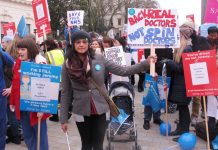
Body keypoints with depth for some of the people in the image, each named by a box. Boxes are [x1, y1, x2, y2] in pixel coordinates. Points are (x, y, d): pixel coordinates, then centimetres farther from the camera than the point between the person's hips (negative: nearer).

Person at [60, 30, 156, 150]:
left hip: (100, 109, 0)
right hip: (81, 111, 0)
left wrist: (145, 64, -14)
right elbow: (65, 92, -1)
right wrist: (63, 118, -1)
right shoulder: (68, 65, -6)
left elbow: (122, 71, -4)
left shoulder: (99, 59, -5)